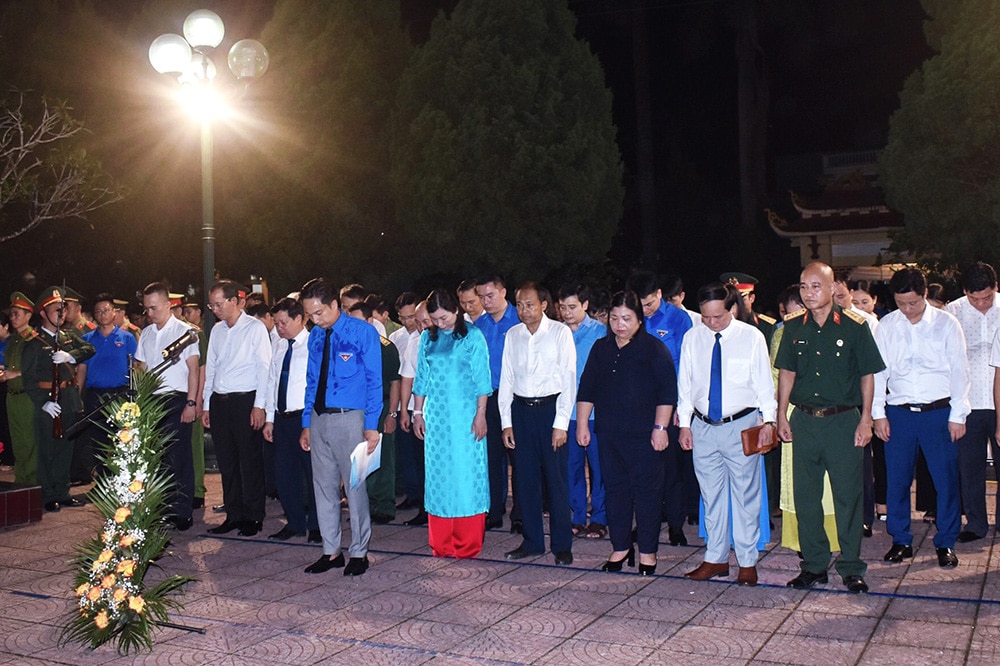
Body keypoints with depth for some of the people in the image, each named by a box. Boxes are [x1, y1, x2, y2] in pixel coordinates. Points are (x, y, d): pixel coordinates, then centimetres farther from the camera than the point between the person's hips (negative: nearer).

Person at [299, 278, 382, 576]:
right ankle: (331, 551, 23)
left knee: (355, 486, 1)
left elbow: (374, 381, -6)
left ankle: (359, 553, 15)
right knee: (324, 486, 11)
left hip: (349, 418, -5)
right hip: (319, 418, 6)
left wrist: (371, 426, -12)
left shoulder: (363, 332, -6)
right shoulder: (315, 336, 9)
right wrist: (307, 424, 12)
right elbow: (311, 382, 16)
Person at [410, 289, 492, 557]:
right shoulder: (428, 338, 9)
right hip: (436, 415, 4)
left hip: (465, 413, -4)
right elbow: (421, 378, 14)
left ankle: (468, 544, 6)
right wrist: (417, 412, 10)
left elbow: (482, 377, -4)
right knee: (438, 473, 5)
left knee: (467, 473, -2)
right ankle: (441, 543, 13)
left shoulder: (472, 335, -2)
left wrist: (481, 413, -9)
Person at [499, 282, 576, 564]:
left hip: (550, 408, -4)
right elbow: (506, 379, 10)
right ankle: (532, 540, 21)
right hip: (520, 410, 4)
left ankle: (562, 544, 12)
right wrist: (506, 421, 4)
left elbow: (568, 379, -6)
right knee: (525, 479, 9)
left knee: (556, 478, 0)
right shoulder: (513, 335, 7)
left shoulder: (560, 332, -4)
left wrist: (561, 423, -11)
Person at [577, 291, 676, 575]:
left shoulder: (654, 349, -3)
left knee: (646, 490, 2)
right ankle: (621, 547, 21)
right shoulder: (601, 348, 10)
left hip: (644, 434, -4)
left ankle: (647, 551, 13)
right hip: (609, 434, 4)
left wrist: (660, 427, -11)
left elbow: (667, 392, -6)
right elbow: (586, 389, 13)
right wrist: (582, 423, 8)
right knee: (615, 489, 9)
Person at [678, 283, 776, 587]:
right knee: (711, 495, 11)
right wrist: (684, 423, 7)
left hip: (741, 425, -3)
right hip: (703, 426, 3)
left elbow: (763, 381, -1)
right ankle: (715, 559, 22)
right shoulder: (692, 338, 4)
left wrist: (768, 419, -9)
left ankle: (748, 562, 14)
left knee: (746, 494, 3)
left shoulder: (751, 337, -4)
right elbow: (685, 383, 10)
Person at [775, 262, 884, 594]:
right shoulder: (794, 328, 5)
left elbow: (867, 374, 0)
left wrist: (865, 419, -4)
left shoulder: (854, 327, -4)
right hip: (804, 419, 3)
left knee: (848, 494, 2)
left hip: (843, 420, -3)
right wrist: (781, 414, 6)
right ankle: (814, 564, 20)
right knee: (806, 495, 7)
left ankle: (851, 567, 15)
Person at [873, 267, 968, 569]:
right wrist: (878, 413, 1)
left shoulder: (946, 324, -1)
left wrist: (957, 415, -2)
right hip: (899, 412, 2)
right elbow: (878, 371, 6)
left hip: (938, 411, -1)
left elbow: (959, 371, 1)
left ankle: (945, 543, 18)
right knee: (897, 480, 5)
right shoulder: (886, 326, 3)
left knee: (946, 479, 3)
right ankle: (901, 540, 20)